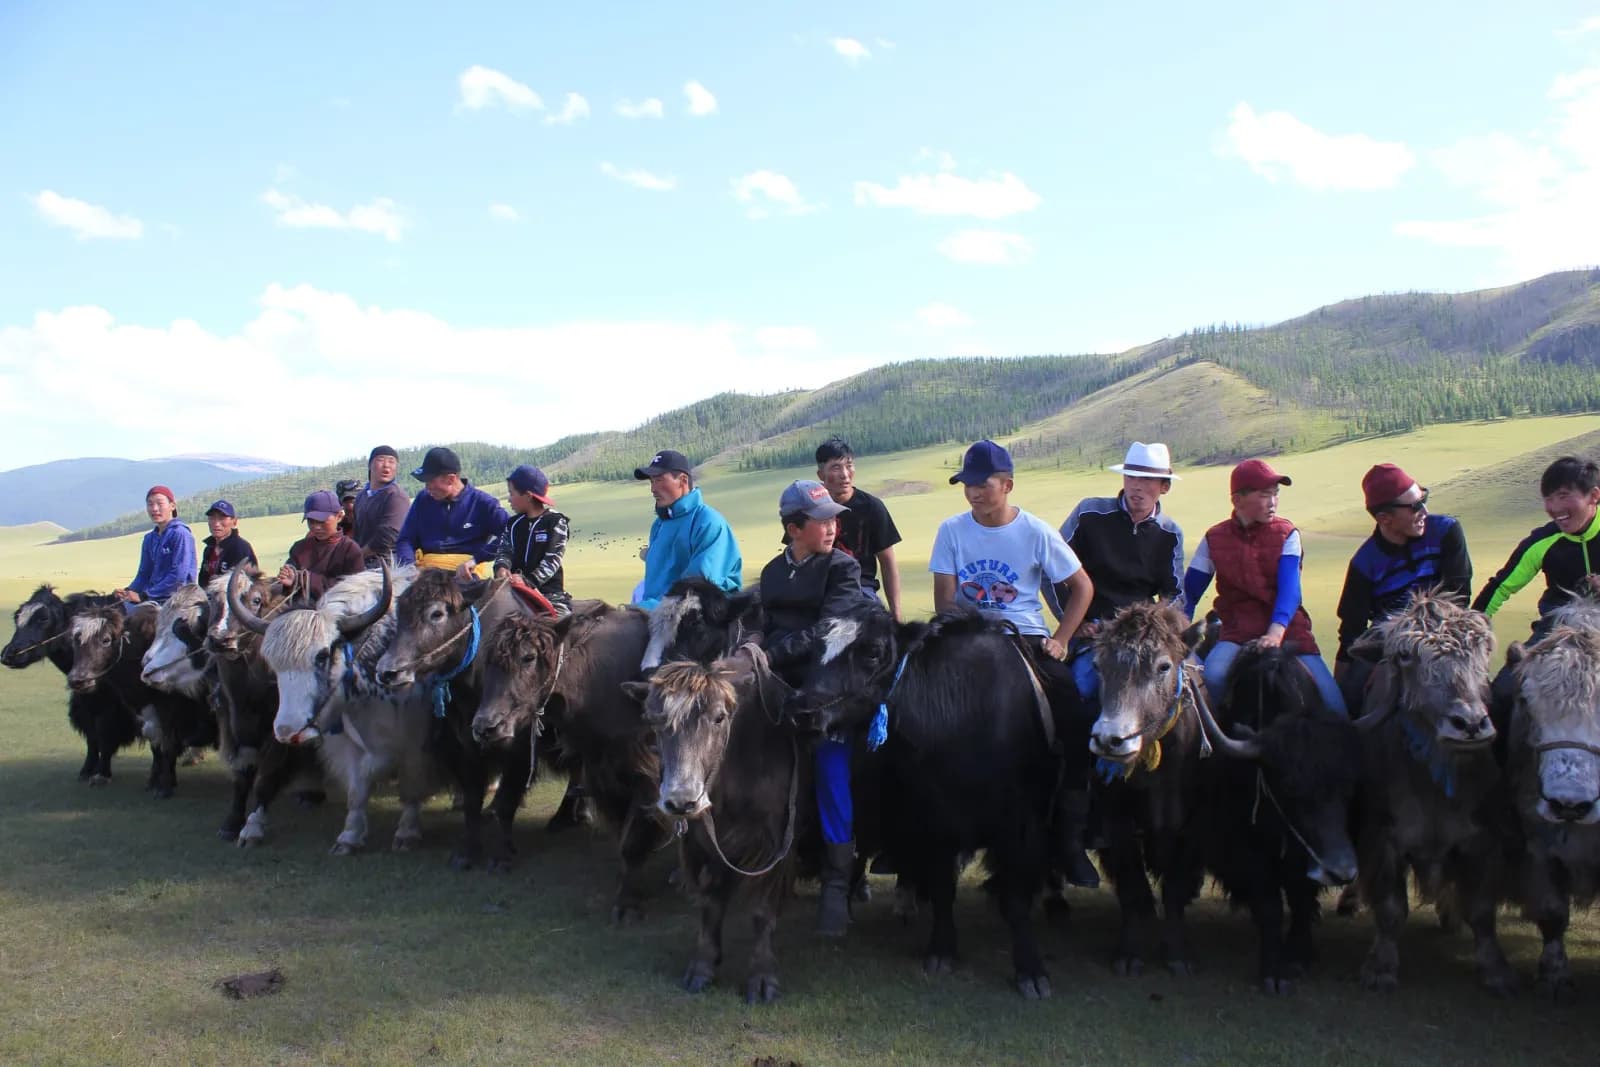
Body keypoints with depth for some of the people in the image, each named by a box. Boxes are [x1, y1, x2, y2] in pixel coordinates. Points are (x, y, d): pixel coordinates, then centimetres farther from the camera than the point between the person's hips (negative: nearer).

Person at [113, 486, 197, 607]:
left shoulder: (180, 534, -6)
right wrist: (129, 591, -3)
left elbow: (178, 576, -15)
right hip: (153, 601, 7)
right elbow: (144, 574, 18)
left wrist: (143, 595, -14)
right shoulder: (149, 539, 16)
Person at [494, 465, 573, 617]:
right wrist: (502, 567, -20)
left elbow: (552, 559, -12)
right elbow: (504, 550, 5)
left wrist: (529, 581, -26)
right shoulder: (513, 524, 15)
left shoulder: (555, 521, -4)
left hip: (550, 592, -5)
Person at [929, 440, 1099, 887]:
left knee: (1075, 724, -15)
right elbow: (945, 598, 1)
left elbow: (1082, 587, 5)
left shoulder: (1036, 532, -2)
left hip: (1026, 638, 0)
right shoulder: (952, 530, 1)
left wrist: (1059, 641, -2)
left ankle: (1071, 840, 0)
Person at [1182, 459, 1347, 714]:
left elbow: (1289, 588, -11)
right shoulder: (1214, 539, 4)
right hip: (1237, 633, 0)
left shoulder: (1287, 534, 3)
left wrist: (1276, 631, -29)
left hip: (1288, 631, 0)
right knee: (1212, 677, -30)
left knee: (1331, 701, -14)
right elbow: (1189, 594, 5)